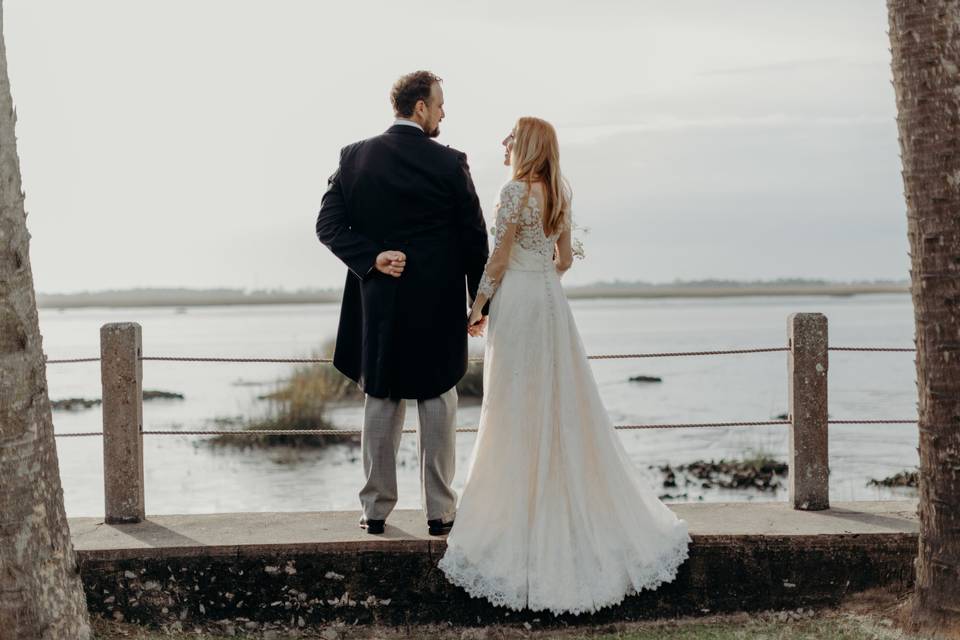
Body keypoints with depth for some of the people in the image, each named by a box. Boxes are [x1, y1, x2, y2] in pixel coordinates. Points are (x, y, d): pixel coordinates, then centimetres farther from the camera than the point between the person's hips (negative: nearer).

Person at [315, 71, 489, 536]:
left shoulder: (355, 157, 0)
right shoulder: (450, 163, -8)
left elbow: (328, 225, -4)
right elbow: (474, 237, -4)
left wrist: (372, 258, -8)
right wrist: (478, 302, 5)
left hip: (378, 300, 2)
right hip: (438, 304, -2)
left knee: (380, 402, 11)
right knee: (438, 402, 8)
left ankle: (376, 508, 15)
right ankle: (439, 511, 11)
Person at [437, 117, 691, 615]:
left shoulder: (517, 189, -12)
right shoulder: (559, 191, 11)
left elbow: (499, 259, -13)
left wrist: (477, 307, -5)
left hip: (516, 302, -7)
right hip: (551, 301, 8)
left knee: (519, 414, -2)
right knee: (564, 409, 11)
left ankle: (521, 519, 3)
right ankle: (581, 513, 17)